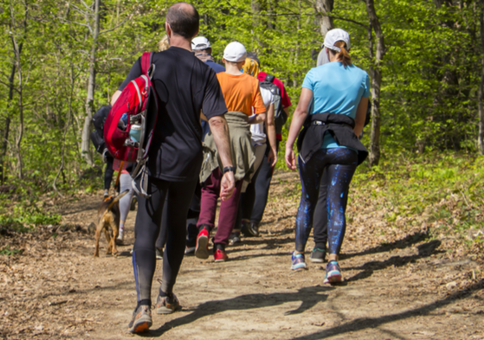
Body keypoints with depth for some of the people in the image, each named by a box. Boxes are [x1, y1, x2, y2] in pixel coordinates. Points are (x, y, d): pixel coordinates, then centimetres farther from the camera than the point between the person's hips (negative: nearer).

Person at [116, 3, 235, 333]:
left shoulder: (148, 63, -5)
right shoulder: (205, 72, -4)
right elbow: (217, 121, -11)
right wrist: (228, 168, -11)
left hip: (153, 158, -2)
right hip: (188, 160, 2)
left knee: (147, 230, -4)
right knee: (177, 227, 20)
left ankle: (144, 304, -20)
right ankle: (166, 296, 31)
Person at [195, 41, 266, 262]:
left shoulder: (215, 79, -2)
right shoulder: (252, 82, 2)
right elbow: (261, 116, 0)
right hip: (241, 136, 1)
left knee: (210, 188, 11)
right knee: (232, 194, 5)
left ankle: (204, 228, -16)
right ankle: (220, 247, 4)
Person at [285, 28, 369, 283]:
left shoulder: (315, 74, 1)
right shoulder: (361, 77, 9)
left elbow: (301, 110, -6)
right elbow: (360, 119, 14)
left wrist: (289, 145, -6)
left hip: (314, 140, -1)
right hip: (345, 144, 1)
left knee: (308, 200, 15)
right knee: (336, 204, 0)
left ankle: (298, 255, 23)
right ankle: (333, 260, -15)